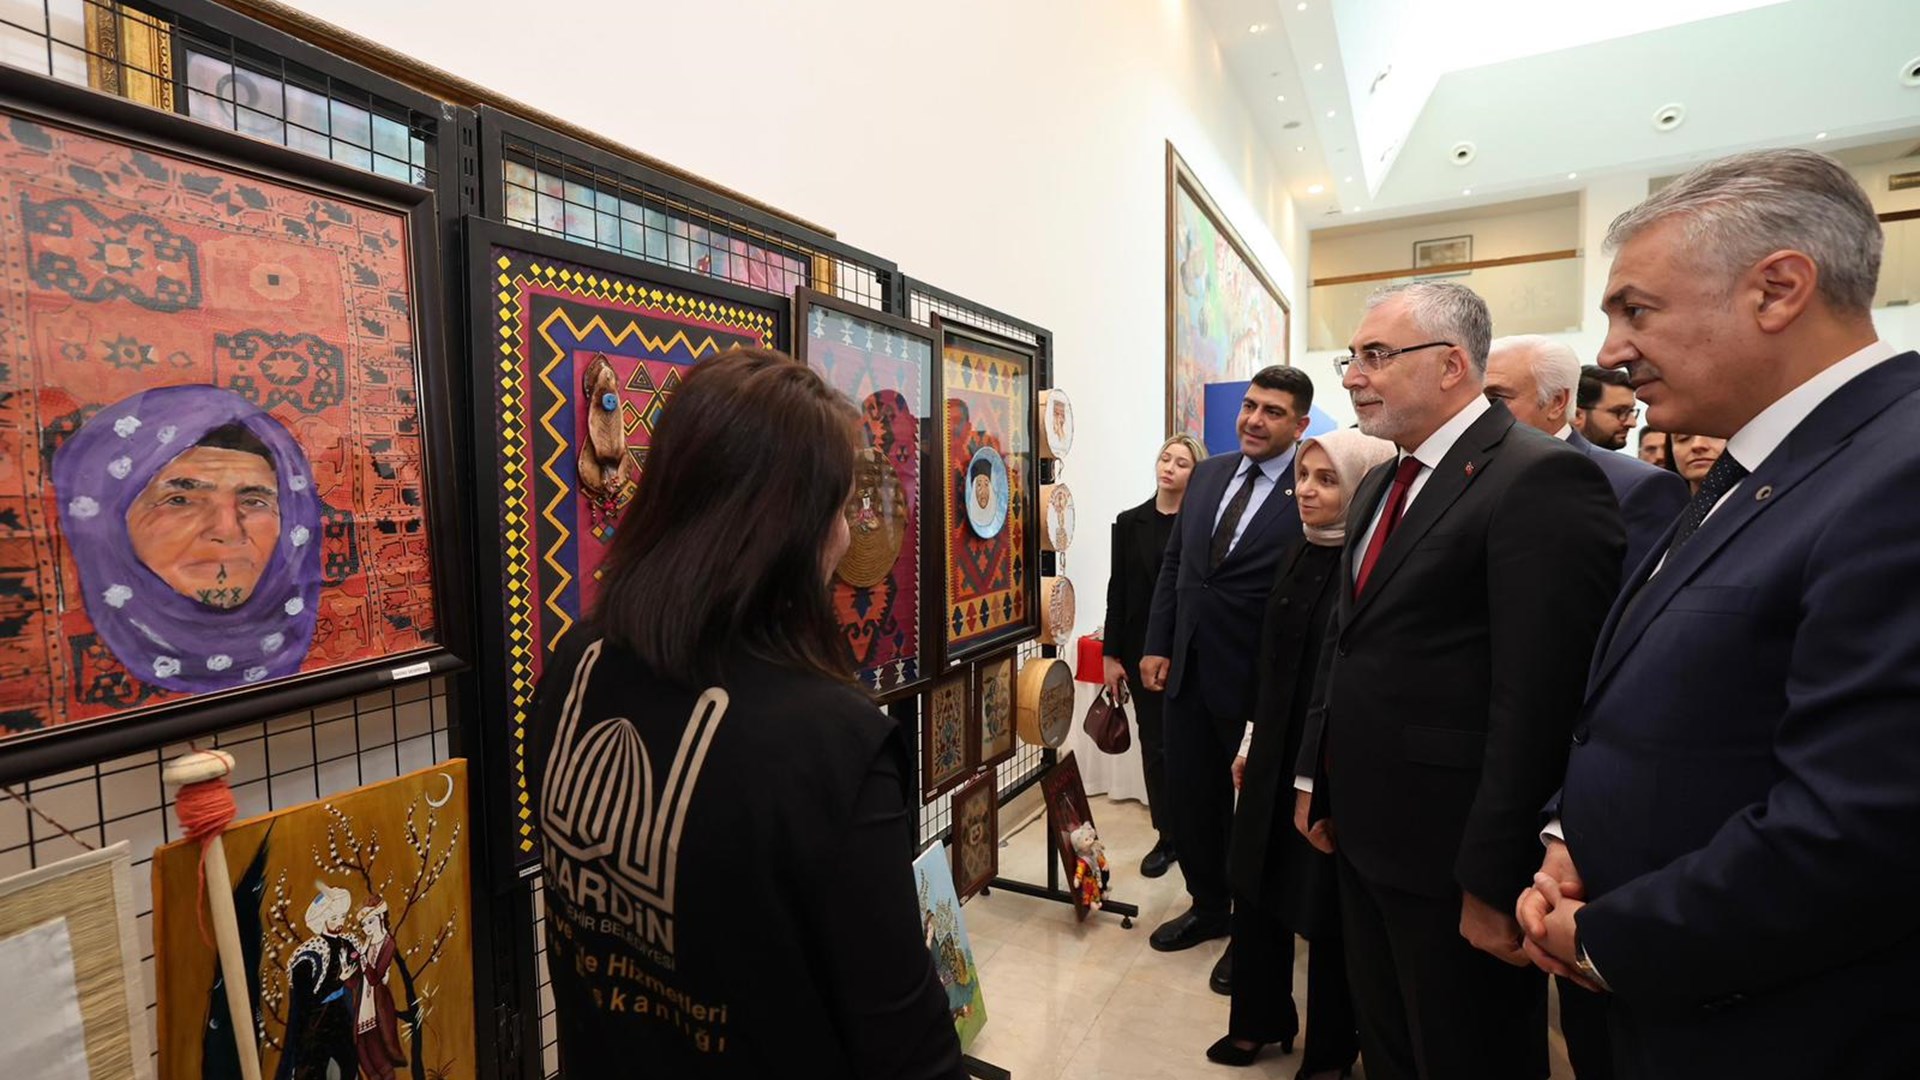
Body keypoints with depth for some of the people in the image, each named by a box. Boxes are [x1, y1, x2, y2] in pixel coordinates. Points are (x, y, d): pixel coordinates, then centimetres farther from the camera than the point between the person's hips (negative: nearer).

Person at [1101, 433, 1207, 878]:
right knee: (1154, 745, 10)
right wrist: (1110, 655, 3)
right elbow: (1117, 592, 5)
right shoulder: (1130, 523, 5)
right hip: (1141, 651, 3)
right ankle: (1167, 837, 25)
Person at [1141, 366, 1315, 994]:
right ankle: (1208, 906, 42)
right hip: (1188, 671, 6)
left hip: (1260, 682, -5)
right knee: (1190, 797, 17)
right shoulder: (1208, 474, 6)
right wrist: (1157, 646, 5)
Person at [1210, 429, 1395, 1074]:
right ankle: (1259, 1021, 41)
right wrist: (1252, 743, 14)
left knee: (1324, 911, 11)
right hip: (1275, 758, 7)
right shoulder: (1298, 554, 5)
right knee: (1256, 890, 18)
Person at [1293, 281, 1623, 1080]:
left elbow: (1539, 699, -22)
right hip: (1365, 832, 8)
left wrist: (1494, 879, -20)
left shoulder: (1542, 480, -17)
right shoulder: (1380, 484, 11)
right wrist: (1315, 777, 14)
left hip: (1454, 853, -8)